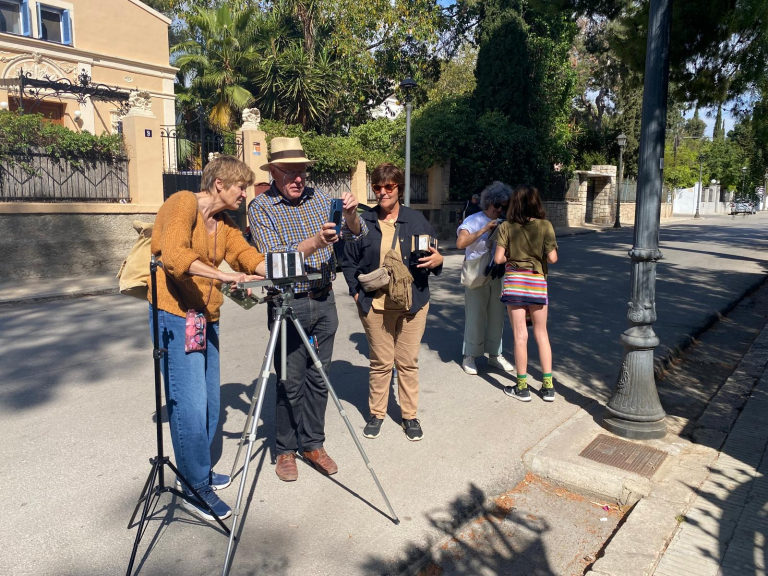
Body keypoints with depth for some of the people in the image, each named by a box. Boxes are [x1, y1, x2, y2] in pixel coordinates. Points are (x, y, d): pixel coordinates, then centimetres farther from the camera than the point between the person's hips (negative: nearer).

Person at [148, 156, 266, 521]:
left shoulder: (225, 221, 13)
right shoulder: (183, 204, -11)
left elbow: (247, 255, 1)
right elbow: (174, 255, -26)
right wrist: (222, 276, -36)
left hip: (206, 317, 8)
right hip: (175, 315, -8)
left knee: (209, 401, 11)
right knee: (190, 404, -7)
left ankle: (200, 470, 29)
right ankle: (195, 486, 7)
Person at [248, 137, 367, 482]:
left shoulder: (319, 198, 7)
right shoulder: (260, 207, -6)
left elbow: (356, 236, 1)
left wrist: (350, 215, -21)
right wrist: (315, 242, -30)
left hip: (324, 301, 4)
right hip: (289, 304, -4)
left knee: (318, 378, 11)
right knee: (290, 382, 2)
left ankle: (313, 444, 26)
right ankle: (285, 450, 20)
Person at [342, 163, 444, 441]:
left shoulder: (416, 220, 4)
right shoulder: (363, 222, 3)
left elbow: (434, 254, 9)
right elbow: (349, 261, 8)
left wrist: (437, 260, -14)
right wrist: (356, 291, -3)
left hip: (412, 303, 1)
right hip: (375, 305, 0)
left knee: (408, 362, 9)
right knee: (380, 363, 8)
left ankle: (410, 416, 24)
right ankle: (376, 414, 26)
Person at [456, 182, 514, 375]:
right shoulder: (474, 220, -5)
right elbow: (460, 243, -21)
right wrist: (484, 229, -22)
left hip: (497, 276, 5)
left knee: (497, 316, 11)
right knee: (475, 316, 0)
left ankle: (494, 354, 24)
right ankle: (469, 356, 12)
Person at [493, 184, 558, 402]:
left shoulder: (506, 227, -6)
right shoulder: (545, 226, -6)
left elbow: (498, 258, -11)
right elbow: (552, 258, -10)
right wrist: (540, 255, 10)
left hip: (513, 281, -1)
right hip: (537, 282, 1)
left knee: (520, 335, 6)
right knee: (541, 333, 14)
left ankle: (522, 388, 13)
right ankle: (548, 386, 18)